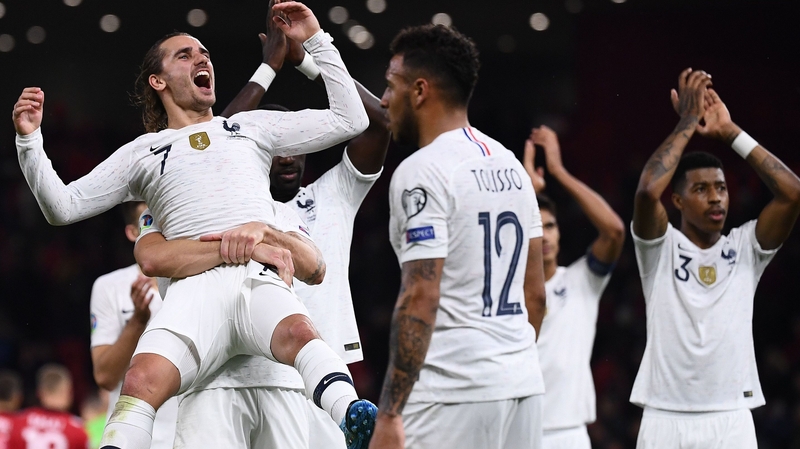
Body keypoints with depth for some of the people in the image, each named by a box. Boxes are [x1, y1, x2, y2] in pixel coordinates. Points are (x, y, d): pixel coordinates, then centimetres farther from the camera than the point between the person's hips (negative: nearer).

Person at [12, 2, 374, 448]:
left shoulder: (252, 126, 29)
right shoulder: (144, 152, 28)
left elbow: (349, 120, 28)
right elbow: (63, 206, 26)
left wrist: (315, 40, 25)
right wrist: (30, 140, 13)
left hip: (262, 278, -1)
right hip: (194, 288, 1)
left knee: (298, 332, -38)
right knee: (142, 382, -30)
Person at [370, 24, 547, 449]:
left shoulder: (422, 171, -11)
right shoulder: (510, 164, 15)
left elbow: (420, 299, -17)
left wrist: (388, 415, -18)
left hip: (452, 395, -8)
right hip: (524, 385, 8)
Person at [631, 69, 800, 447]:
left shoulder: (745, 248, 9)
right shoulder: (660, 248, 3)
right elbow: (647, 191, -17)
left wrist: (730, 132, -3)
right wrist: (687, 124, -6)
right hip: (666, 418, -2)